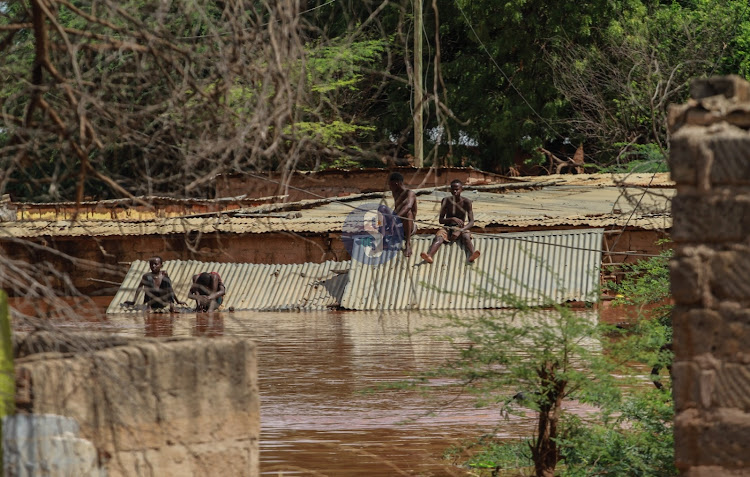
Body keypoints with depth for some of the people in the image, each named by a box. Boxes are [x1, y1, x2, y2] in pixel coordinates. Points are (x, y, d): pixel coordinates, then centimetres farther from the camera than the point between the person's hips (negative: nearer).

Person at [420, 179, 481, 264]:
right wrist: (453, 219, -25)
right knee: (438, 238, -32)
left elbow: (471, 222, -11)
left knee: (466, 237, -36)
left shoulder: (466, 202, -6)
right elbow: (441, 220, -5)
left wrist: (460, 230, -28)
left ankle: (472, 254, -66)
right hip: (447, 228, 1)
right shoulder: (446, 201, -3)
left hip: (461, 228, 0)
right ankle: (429, 256, -61)